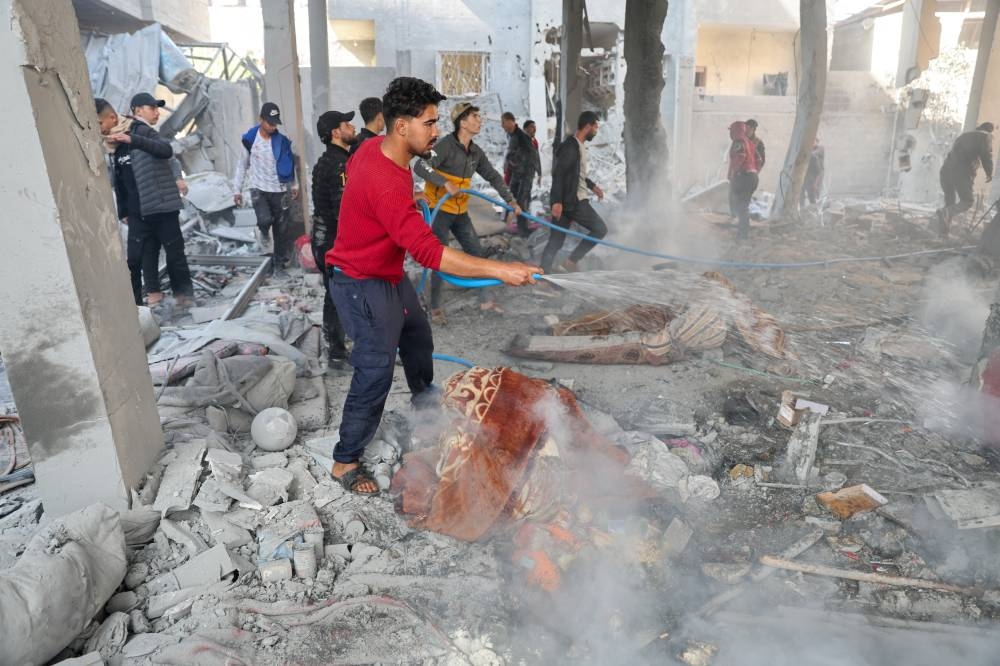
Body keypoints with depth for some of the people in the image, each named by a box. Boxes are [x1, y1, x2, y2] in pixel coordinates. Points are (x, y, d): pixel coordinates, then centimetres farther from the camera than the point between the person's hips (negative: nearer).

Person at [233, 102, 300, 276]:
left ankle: (278, 264, 18)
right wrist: (237, 190, 3)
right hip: (259, 190, -2)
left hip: (280, 191, 2)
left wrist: (294, 185, 10)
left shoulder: (282, 140, -2)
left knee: (281, 230, 4)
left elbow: (290, 163, 12)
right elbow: (242, 165, 3)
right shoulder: (249, 139, -5)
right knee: (265, 219, -26)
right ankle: (264, 231, 12)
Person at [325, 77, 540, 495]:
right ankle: (345, 462, 12)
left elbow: (352, 170, 19)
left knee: (418, 335, 27)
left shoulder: (375, 148, -5)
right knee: (375, 374, -5)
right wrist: (499, 270, -42)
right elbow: (429, 252, -41)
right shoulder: (386, 184, -36)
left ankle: (423, 395, 55)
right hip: (363, 286, -10)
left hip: (389, 274, 10)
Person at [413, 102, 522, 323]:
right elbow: (421, 166, -27)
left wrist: (510, 200, 8)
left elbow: (493, 176, 14)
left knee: (477, 253, 9)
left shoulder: (476, 152, 5)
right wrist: (446, 183, -34)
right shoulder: (446, 145, -18)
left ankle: (486, 299, 22)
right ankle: (435, 308, 13)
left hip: (460, 212, 7)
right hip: (439, 211, -7)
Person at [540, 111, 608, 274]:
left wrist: (592, 186, 27)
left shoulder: (579, 146, 17)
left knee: (555, 241, 6)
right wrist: (557, 201, -25)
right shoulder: (570, 146, -13)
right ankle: (572, 261, 2)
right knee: (600, 229, -1)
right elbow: (558, 173, -20)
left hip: (572, 200, 9)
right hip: (572, 201, -9)